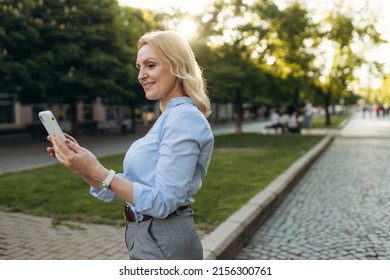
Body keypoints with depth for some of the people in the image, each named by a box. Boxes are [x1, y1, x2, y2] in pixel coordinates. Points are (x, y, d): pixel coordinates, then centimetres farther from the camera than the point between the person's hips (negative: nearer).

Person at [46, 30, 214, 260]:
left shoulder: (184, 117, -18)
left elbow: (162, 202, -22)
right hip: (147, 238, 9)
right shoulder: (169, 118, 10)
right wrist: (83, 167, -3)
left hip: (164, 245, -8)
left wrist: (98, 171, -25)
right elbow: (130, 185, 8)